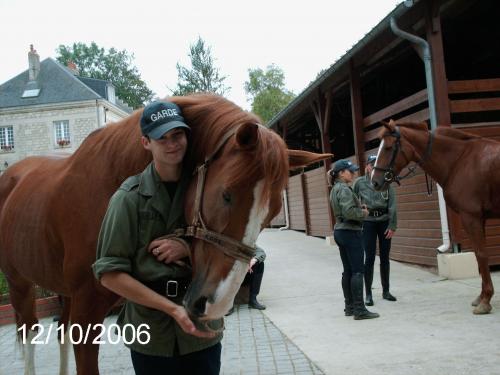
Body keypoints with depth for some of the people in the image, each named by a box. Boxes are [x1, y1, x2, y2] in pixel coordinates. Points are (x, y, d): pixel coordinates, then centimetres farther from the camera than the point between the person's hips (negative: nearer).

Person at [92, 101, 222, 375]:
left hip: (204, 332, 2)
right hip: (150, 334, -2)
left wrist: (190, 249, -15)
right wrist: (173, 308, -19)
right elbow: (110, 274, -11)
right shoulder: (130, 197, -9)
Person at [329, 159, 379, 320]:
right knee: (357, 271, -6)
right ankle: (359, 310, -4)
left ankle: (349, 307, 17)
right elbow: (349, 212, -27)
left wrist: (360, 208, 9)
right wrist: (363, 213, -9)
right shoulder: (344, 189, -16)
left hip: (340, 231, 10)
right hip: (351, 232, -10)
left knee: (348, 271, 12)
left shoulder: (335, 189, 15)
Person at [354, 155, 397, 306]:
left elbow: (392, 204, -2)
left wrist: (392, 225, -8)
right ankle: (368, 294, 7)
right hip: (368, 222, -2)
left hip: (384, 221, 2)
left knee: (385, 258, 9)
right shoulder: (359, 182, 0)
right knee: (369, 258, -1)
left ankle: (386, 291, 22)